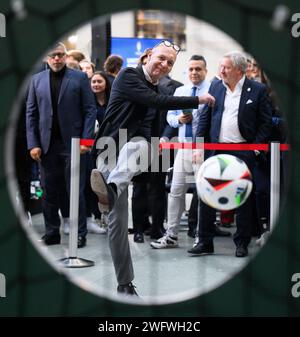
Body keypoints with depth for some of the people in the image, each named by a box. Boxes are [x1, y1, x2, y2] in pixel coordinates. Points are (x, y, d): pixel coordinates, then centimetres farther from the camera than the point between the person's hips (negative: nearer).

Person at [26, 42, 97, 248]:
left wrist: (85, 139, -10)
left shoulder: (80, 78, 3)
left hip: (72, 143, -3)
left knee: (76, 191, 0)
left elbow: (90, 110, 0)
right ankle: (52, 233, 15)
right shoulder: (37, 80, 10)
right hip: (47, 144, 3)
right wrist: (33, 144, 0)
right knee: (49, 192, 6)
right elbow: (31, 114, 9)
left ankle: (80, 233, 6)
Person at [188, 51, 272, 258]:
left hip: (243, 151, -3)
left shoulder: (257, 90, -3)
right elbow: (205, 118, 10)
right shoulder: (215, 88, 8)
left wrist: (256, 147, -8)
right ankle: (205, 242, 10)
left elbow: (266, 122, -1)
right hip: (216, 149, 3)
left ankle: (242, 243, 15)